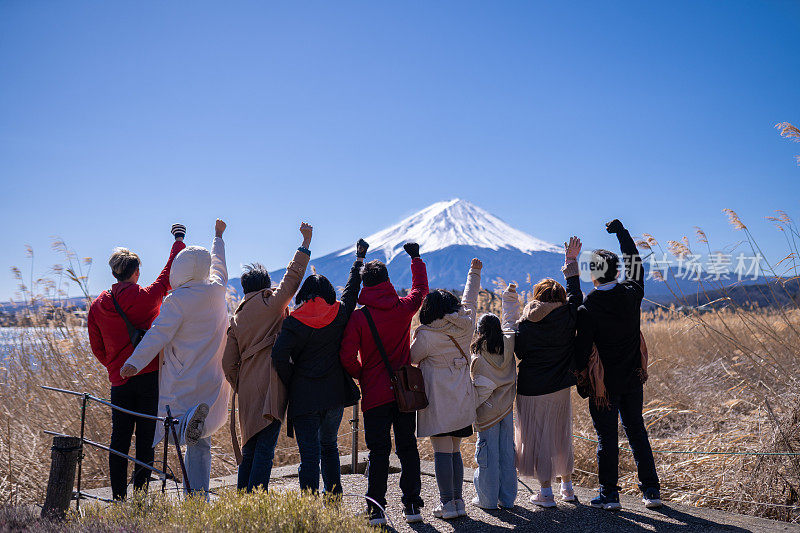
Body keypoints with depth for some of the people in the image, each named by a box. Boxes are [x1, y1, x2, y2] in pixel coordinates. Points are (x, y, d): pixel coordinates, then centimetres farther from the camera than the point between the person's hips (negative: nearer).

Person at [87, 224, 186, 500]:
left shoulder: (98, 305, 5)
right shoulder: (147, 296, -5)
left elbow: (97, 347, 10)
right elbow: (169, 274, 8)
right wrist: (179, 239, 20)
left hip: (119, 380, 3)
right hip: (149, 376, -3)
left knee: (119, 439, 10)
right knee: (145, 437, 3)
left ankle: (118, 498, 14)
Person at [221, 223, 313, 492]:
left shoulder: (236, 318, 16)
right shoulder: (270, 303, 0)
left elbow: (229, 364, 13)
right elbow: (292, 278, 1)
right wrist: (306, 242, 7)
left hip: (247, 391, 6)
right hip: (270, 386, -6)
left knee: (250, 449, 14)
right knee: (265, 447, -6)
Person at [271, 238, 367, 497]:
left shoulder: (294, 322, -7)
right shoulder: (339, 314, 1)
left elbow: (279, 355, -18)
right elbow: (351, 290, 18)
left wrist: (290, 382, -2)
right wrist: (359, 259, 33)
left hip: (304, 397, -3)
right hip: (335, 393, 4)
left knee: (309, 454, -1)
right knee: (329, 446, 23)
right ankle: (334, 498, 29)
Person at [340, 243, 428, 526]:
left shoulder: (358, 317, -11)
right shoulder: (403, 308, -1)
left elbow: (347, 356, -14)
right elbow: (421, 287, 20)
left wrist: (362, 376, 6)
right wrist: (415, 257, 32)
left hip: (375, 394, -2)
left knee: (378, 452, 4)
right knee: (408, 448, 11)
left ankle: (376, 510, 7)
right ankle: (412, 505, 15)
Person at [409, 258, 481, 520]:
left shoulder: (427, 335, -12)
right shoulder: (466, 325, 3)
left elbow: (410, 358, 2)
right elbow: (470, 300, 21)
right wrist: (474, 272, 35)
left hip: (438, 401, -6)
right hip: (463, 400, 6)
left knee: (442, 451, -1)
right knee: (455, 451, 13)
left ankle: (448, 504, 1)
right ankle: (458, 501, 17)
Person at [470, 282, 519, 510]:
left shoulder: (478, 358, -17)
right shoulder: (508, 348, -4)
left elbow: (482, 388, -20)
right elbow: (510, 321, 11)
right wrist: (510, 296, 22)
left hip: (487, 412, -5)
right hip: (507, 409, 5)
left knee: (487, 453, 4)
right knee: (506, 452, 11)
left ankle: (487, 499, 12)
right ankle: (507, 498, 19)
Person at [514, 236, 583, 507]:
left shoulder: (526, 325, -10)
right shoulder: (567, 317, -6)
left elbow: (518, 352, -3)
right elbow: (575, 295, 9)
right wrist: (571, 261, 16)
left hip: (531, 390, -3)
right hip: (559, 388, 3)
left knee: (538, 438, 7)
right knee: (561, 436, 18)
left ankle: (546, 492, 10)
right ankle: (567, 487, 28)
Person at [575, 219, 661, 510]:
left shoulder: (588, 309, -17)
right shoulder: (632, 294, -5)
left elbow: (583, 348, -16)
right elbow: (635, 265, 14)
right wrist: (621, 232, 24)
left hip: (604, 382, -4)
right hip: (633, 378, 4)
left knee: (607, 436, 5)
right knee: (636, 431, 15)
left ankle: (609, 494, 11)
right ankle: (651, 490, 19)